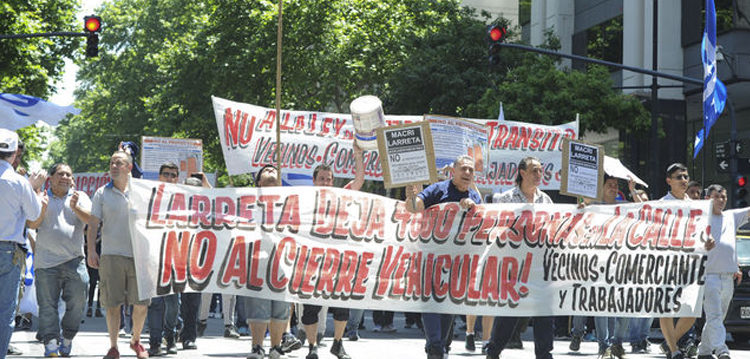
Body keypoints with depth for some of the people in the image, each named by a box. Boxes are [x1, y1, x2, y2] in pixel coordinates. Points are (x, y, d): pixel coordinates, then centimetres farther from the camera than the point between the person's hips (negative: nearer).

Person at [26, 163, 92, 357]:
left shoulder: (80, 197, 13)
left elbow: (90, 219, -2)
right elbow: (32, 225, 4)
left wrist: (75, 208, -20)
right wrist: (42, 210, -15)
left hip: (74, 260, 1)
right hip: (46, 261, -1)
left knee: (77, 301, -3)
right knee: (47, 304, -4)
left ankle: (67, 340, 15)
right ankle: (50, 343, -2)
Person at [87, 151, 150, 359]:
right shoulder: (102, 193, 7)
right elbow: (93, 224, 5)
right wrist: (91, 250, -4)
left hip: (138, 255, 1)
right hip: (111, 255, -1)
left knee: (141, 304, 0)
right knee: (112, 304, -3)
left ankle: (136, 341, 21)